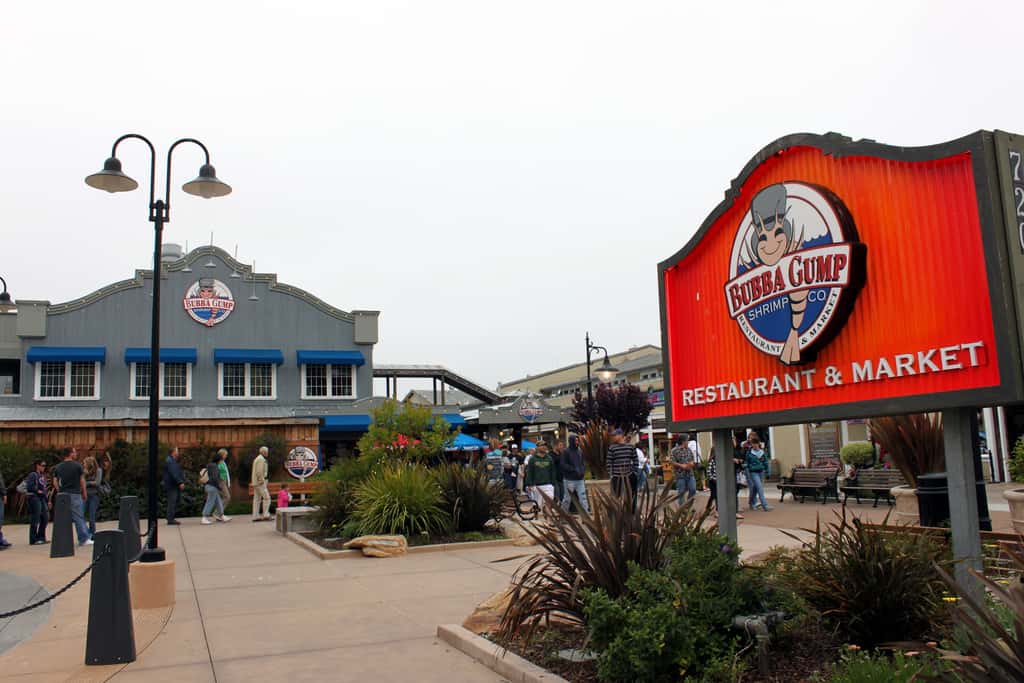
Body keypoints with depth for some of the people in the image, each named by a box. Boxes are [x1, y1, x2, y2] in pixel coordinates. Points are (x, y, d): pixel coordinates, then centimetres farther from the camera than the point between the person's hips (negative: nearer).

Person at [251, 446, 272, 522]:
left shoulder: (257, 459, 19)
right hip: (260, 482, -10)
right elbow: (259, 472, -22)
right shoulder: (261, 459, -13)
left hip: (256, 483, 10)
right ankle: (266, 515, -10)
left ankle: (255, 516, 7)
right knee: (266, 497, -8)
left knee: (257, 499, 7)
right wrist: (262, 481, -18)